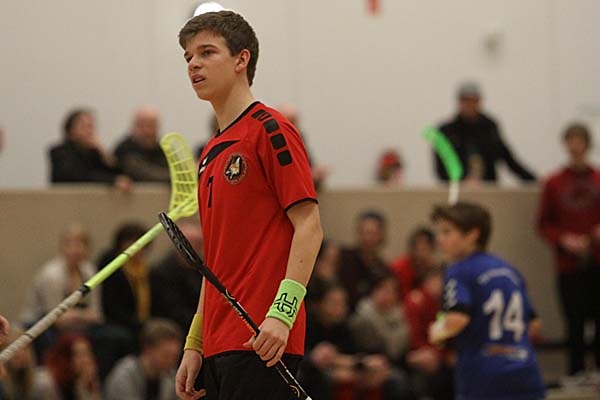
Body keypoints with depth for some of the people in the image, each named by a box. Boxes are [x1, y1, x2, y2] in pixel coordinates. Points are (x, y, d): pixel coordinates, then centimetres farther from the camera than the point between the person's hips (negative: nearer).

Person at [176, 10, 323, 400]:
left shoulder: (270, 130, -5)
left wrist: (282, 313, -21)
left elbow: (309, 227, -12)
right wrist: (194, 346, 19)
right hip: (220, 347, 9)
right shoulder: (212, 154, 20)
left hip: (262, 343, -9)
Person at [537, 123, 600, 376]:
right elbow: (544, 224, 7)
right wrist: (564, 240, -9)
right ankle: (576, 375, 6)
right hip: (569, 266, -1)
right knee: (575, 323, -2)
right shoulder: (554, 183, 5)